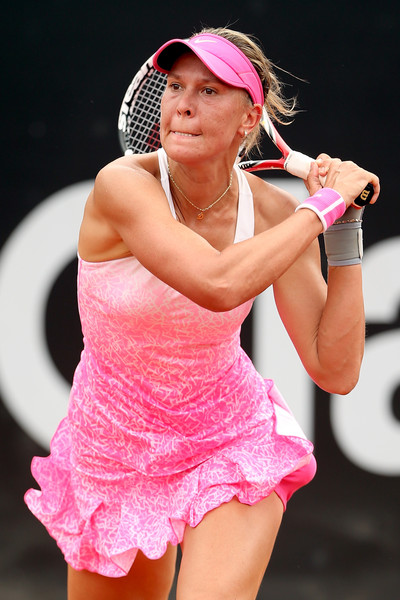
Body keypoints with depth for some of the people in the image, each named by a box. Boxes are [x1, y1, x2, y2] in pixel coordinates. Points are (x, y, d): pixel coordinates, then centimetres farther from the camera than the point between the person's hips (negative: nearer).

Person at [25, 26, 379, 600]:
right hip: (114, 459, 0)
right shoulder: (124, 184, -23)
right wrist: (323, 205, -28)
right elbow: (218, 284, -40)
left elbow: (335, 370, -15)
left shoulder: (272, 212, -13)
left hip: (232, 443, 1)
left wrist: (345, 224, -18)